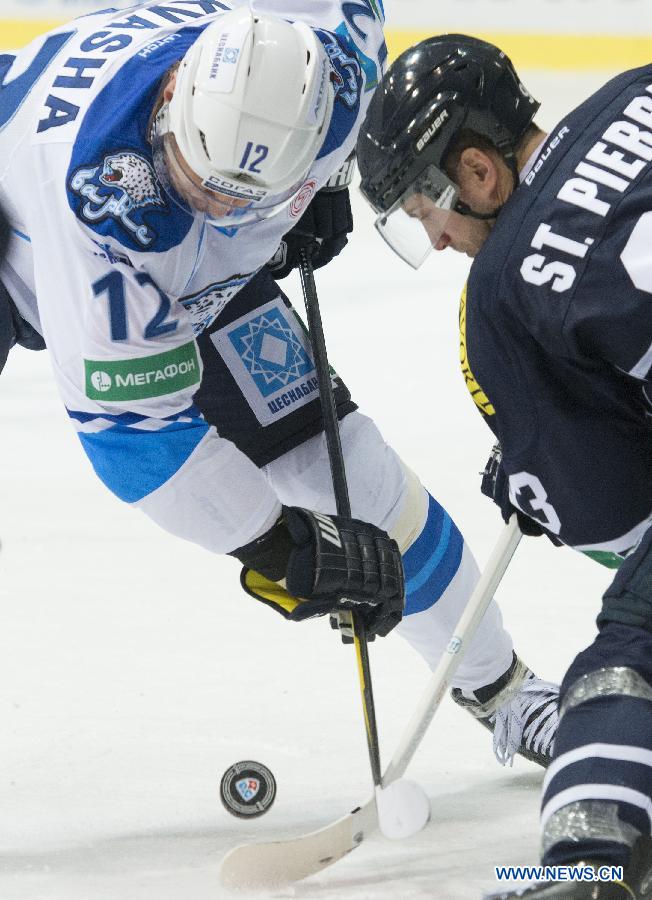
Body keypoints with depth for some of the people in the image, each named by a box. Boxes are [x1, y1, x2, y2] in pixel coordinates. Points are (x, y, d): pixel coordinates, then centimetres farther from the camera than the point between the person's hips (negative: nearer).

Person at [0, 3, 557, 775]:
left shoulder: (331, 67, -32)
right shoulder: (99, 189, -47)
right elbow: (128, 419, -40)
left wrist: (326, 186, -4)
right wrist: (281, 548, -38)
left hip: (197, 274, 4)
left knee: (347, 466, -1)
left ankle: (501, 691, 18)